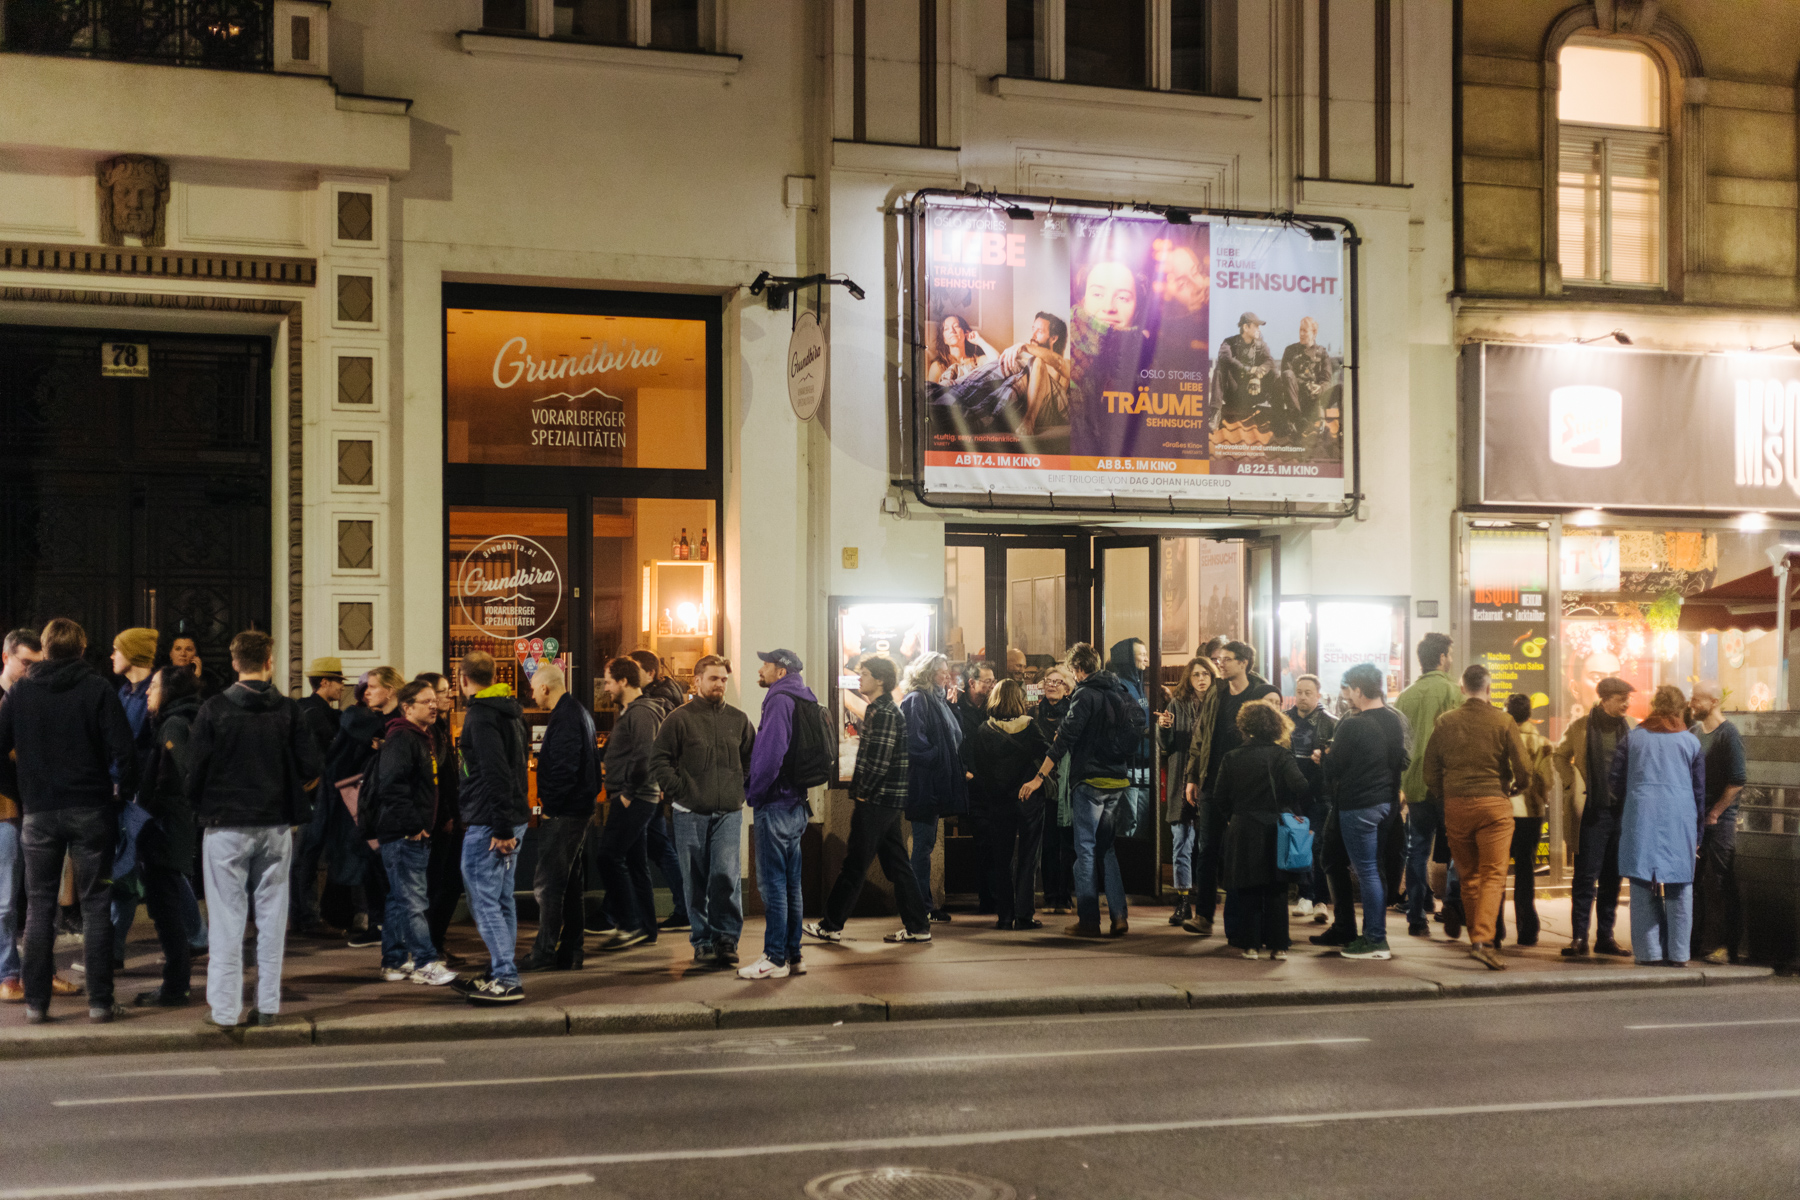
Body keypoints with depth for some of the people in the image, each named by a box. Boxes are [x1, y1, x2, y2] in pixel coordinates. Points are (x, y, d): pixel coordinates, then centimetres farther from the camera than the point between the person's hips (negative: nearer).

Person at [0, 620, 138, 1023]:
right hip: (91, 809, -2)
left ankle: (36, 1002, 7)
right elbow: (124, 748, -11)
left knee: (39, 906, 8)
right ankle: (100, 1001, 3)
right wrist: (121, 789, 5)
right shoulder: (97, 689, -4)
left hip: (39, 812, 2)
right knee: (95, 905, 4)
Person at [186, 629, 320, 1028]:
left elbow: (195, 770, -6)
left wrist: (200, 809, 11)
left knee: (227, 920, 2)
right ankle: (268, 1005, 11)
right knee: (272, 916, 8)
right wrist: (298, 804, 15)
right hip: (276, 826, 2)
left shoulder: (214, 710, -6)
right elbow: (310, 767, -3)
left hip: (226, 828, -2)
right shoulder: (288, 710, -1)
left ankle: (225, 1010, 3)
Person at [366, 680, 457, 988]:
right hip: (404, 835, -10)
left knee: (399, 899, 14)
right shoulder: (400, 740, -14)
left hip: (415, 835, 10)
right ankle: (425, 964, -8)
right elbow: (391, 787, -22)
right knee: (412, 900, -8)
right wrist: (414, 825, -20)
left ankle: (394, 962, 19)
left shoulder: (421, 738, 19)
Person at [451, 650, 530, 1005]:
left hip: (488, 825, -10)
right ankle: (501, 974, 21)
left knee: (484, 901, -7)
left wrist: (501, 828, -23)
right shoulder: (510, 711, 15)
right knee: (502, 900, 14)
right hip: (511, 820, 10)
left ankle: (506, 980, -9)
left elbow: (496, 775, -23)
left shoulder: (481, 716, -15)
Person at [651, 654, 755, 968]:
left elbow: (752, 759, 23)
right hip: (691, 813, -1)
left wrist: (742, 789, 11)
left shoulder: (738, 719, 12)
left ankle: (727, 938, 0)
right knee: (696, 881, 3)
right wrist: (680, 791, -7)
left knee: (727, 875, -10)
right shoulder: (679, 719, 2)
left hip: (729, 813, 1)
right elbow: (659, 762, 0)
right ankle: (702, 942, 12)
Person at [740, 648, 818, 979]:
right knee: (790, 883, 12)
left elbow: (770, 754, -21)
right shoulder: (804, 701, 15)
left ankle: (775, 959, -5)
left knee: (772, 883, -6)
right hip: (796, 804, 9)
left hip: (775, 804, -9)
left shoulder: (780, 701, -13)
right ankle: (792, 955, 16)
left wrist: (752, 793, -9)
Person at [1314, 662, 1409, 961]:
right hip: (1387, 802, 7)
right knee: (1375, 870, 15)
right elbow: (1404, 761, 11)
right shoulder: (1397, 721, 3)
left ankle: (1375, 940, 0)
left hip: (1357, 806, -7)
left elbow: (1333, 768, -12)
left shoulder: (1351, 726, -18)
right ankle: (1374, 933, 22)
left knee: (1367, 871, -3)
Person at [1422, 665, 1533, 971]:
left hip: (1455, 806, 3)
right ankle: (1483, 940, -18)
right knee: (1493, 875, -4)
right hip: (1494, 803, -3)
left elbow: (1430, 773, 7)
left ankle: (1476, 937, 18)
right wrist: (1516, 787, 15)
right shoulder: (1504, 722, -3)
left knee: (1468, 875, 14)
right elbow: (1523, 770, -6)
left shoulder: (1445, 722, 5)